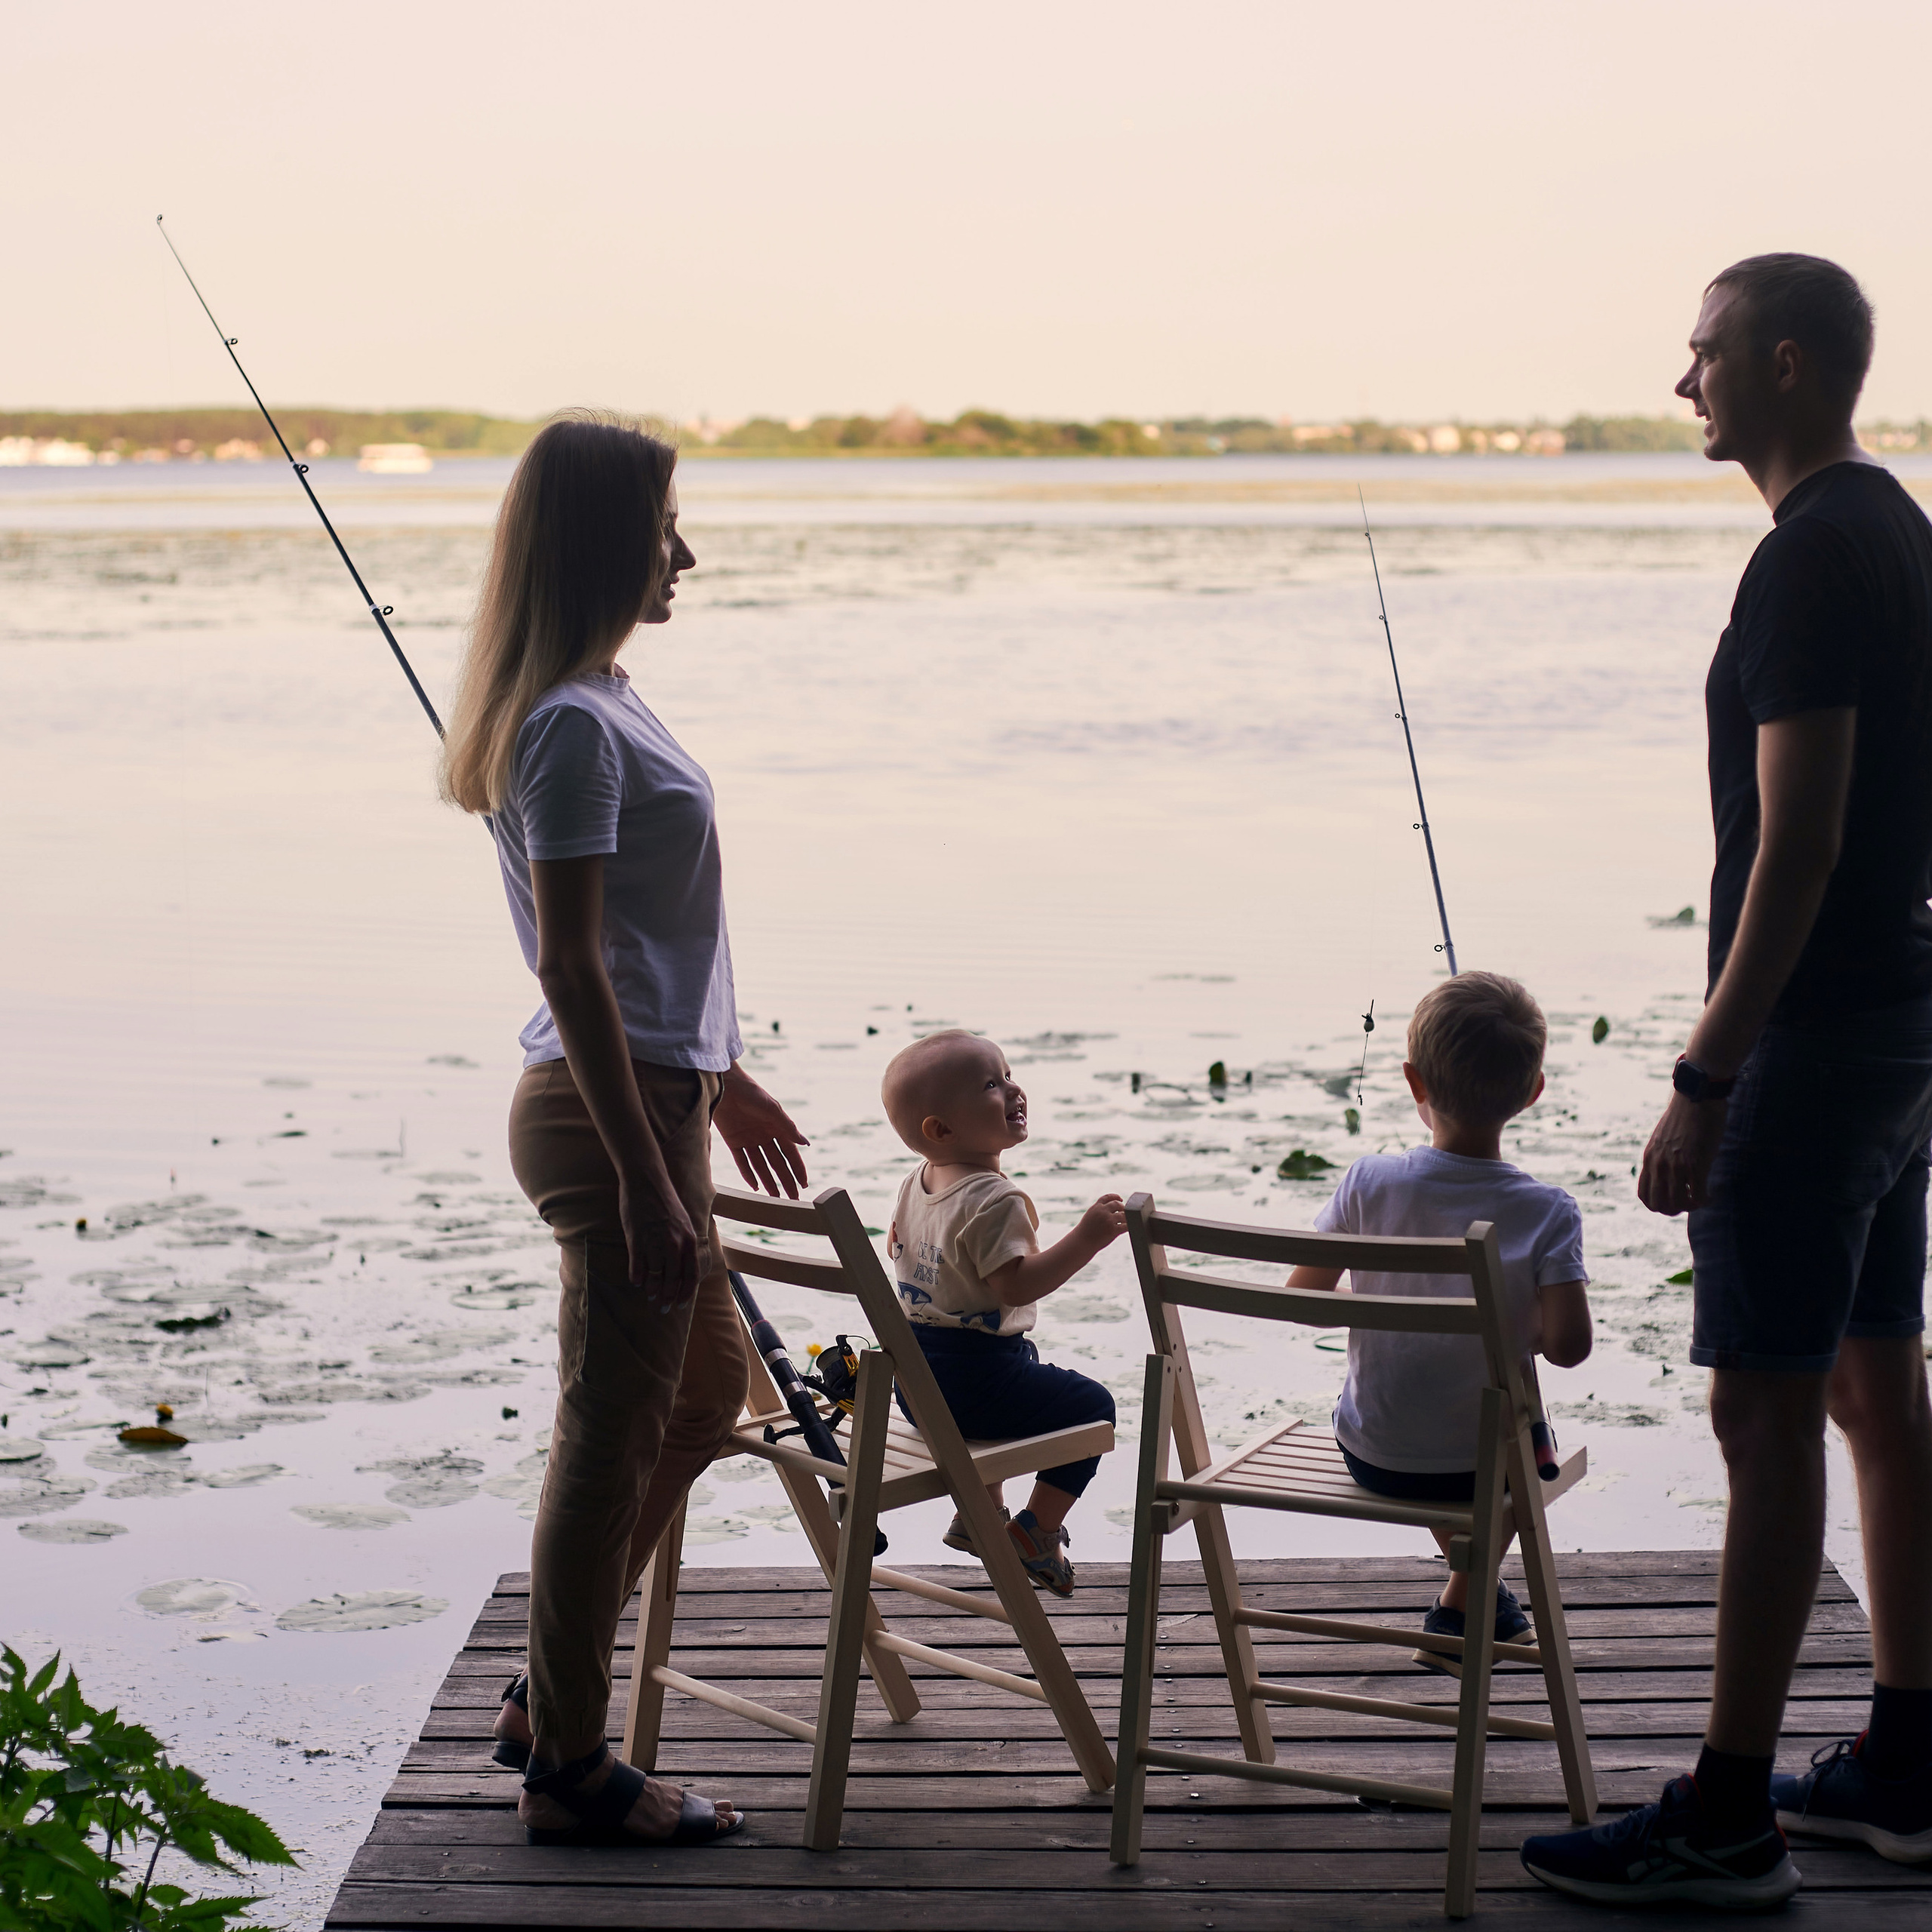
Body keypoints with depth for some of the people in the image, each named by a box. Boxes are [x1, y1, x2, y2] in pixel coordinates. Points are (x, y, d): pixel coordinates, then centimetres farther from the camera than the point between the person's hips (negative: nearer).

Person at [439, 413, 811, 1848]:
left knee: (705, 1394, 21)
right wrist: (647, 1179, -21)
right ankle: (570, 1769, 15)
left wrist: (720, 1079, 26)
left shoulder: (601, 703, 13)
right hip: (613, 1110, -11)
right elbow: (573, 964, -20)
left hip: (653, 1092, 11)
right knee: (612, 1436, 0)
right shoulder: (572, 724, -17)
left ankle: (552, 1692, 31)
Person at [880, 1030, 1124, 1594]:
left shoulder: (915, 1184, 6)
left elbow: (895, 1244, 23)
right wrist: (1086, 1238, -32)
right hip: (975, 1370, -10)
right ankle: (1037, 1531, 4)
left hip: (915, 1379, 10)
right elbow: (1017, 1284, -30)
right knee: (1090, 1406, 2)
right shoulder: (993, 1200, -23)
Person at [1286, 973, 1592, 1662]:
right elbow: (1568, 1346, -23)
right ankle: (1457, 1611, 30)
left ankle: (1479, 1591, 51)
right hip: (1483, 1464, -2)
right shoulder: (1547, 1211, -17)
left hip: (1370, 1456, 2)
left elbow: (1302, 1298, -6)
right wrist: (1521, 1328, -1)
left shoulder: (1368, 1183, -14)